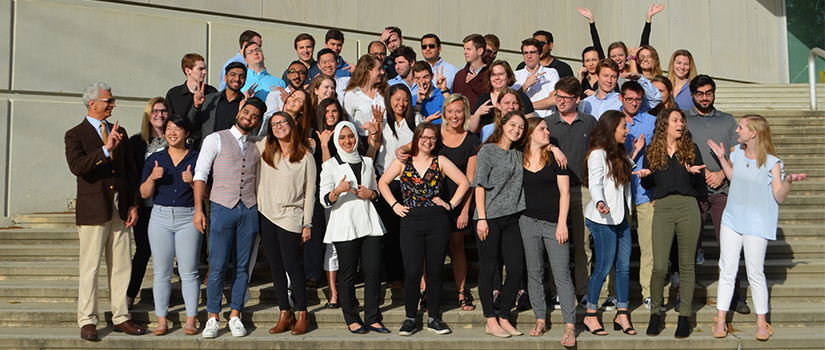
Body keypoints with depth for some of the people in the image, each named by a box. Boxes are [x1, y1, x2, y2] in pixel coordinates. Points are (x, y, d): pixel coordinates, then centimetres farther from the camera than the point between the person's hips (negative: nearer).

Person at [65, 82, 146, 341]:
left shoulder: (119, 132, 15)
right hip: (93, 210, -5)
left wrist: (133, 205, 7)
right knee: (90, 268, 0)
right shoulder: (75, 135, -1)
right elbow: (76, 166, -20)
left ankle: (121, 318, 16)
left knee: (122, 266, 7)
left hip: (120, 210, 5)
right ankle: (87, 322, 9)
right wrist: (106, 149, -27)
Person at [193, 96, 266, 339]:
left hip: (249, 211, 4)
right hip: (222, 208, -3)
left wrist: (260, 209, 5)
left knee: (242, 267, 5)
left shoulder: (255, 149, 16)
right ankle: (213, 319, 6)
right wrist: (198, 209, -10)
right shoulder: (216, 139, 4)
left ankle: (235, 316, 14)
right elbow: (200, 174, -1)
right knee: (218, 267, -5)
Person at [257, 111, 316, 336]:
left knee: (292, 266, -5)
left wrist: (307, 224, -3)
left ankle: (302, 315, 6)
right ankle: (285, 314, 15)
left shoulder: (305, 157, -1)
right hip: (266, 216, 4)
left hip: (291, 218, -4)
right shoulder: (264, 149, 9)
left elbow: (310, 193, 0)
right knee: (276, 267, 7)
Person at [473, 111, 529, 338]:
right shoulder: (488, 150, -1)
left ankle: (504, 319, 15)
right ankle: (491, 322, 9)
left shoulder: (519, 155, 15)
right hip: (490, 218, -6)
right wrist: (482, 218, -13)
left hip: (511, 218, 6)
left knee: (516, 269, 2)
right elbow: (480, 185, -6)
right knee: (489, 269, 1)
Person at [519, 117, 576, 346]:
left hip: (554, 223, -2)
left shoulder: (555, 157, 2)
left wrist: (562, 223, -7)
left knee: (562, 274, -5)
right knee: (534, 273, 7)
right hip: (528, 222, 2)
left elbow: (564, 192, 0)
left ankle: (570, 325, -1)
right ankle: (540, 320, 18)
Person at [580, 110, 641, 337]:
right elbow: (595, 184, -21)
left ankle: (622, 315, 15)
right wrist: (599, 203, -39)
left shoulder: (618, 153, 18)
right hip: (602, 219, -9)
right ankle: (590, 316, 7)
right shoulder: (597, 155, -11)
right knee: (603, 267, -5)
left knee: (624, 266, 7)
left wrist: (633, 154, 23)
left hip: (620, 217, 9)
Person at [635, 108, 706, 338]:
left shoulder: (690, 148, 9)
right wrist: (644, 175, -9)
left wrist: (694, 173, -13)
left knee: (686, 264, 4)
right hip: (663, 209, 0)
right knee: (659, 266, -5)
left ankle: (685, 315, 12)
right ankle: (655, 313, 12)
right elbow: (648, 185, 12)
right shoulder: (652, 151, 9)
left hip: (688, 207, 1)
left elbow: (699, 185, 7)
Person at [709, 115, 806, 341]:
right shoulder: (737, 153, 4)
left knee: (755, 273, 1)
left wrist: (788, 181, -29)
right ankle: (721, 320, 14)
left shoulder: (772, 163, -12)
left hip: (757, 224, -4)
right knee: (727, 270, 6)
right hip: (732, 220, 5)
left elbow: (779, 198, -12)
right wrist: (722, 159, 14)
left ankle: (761, 322, 18)